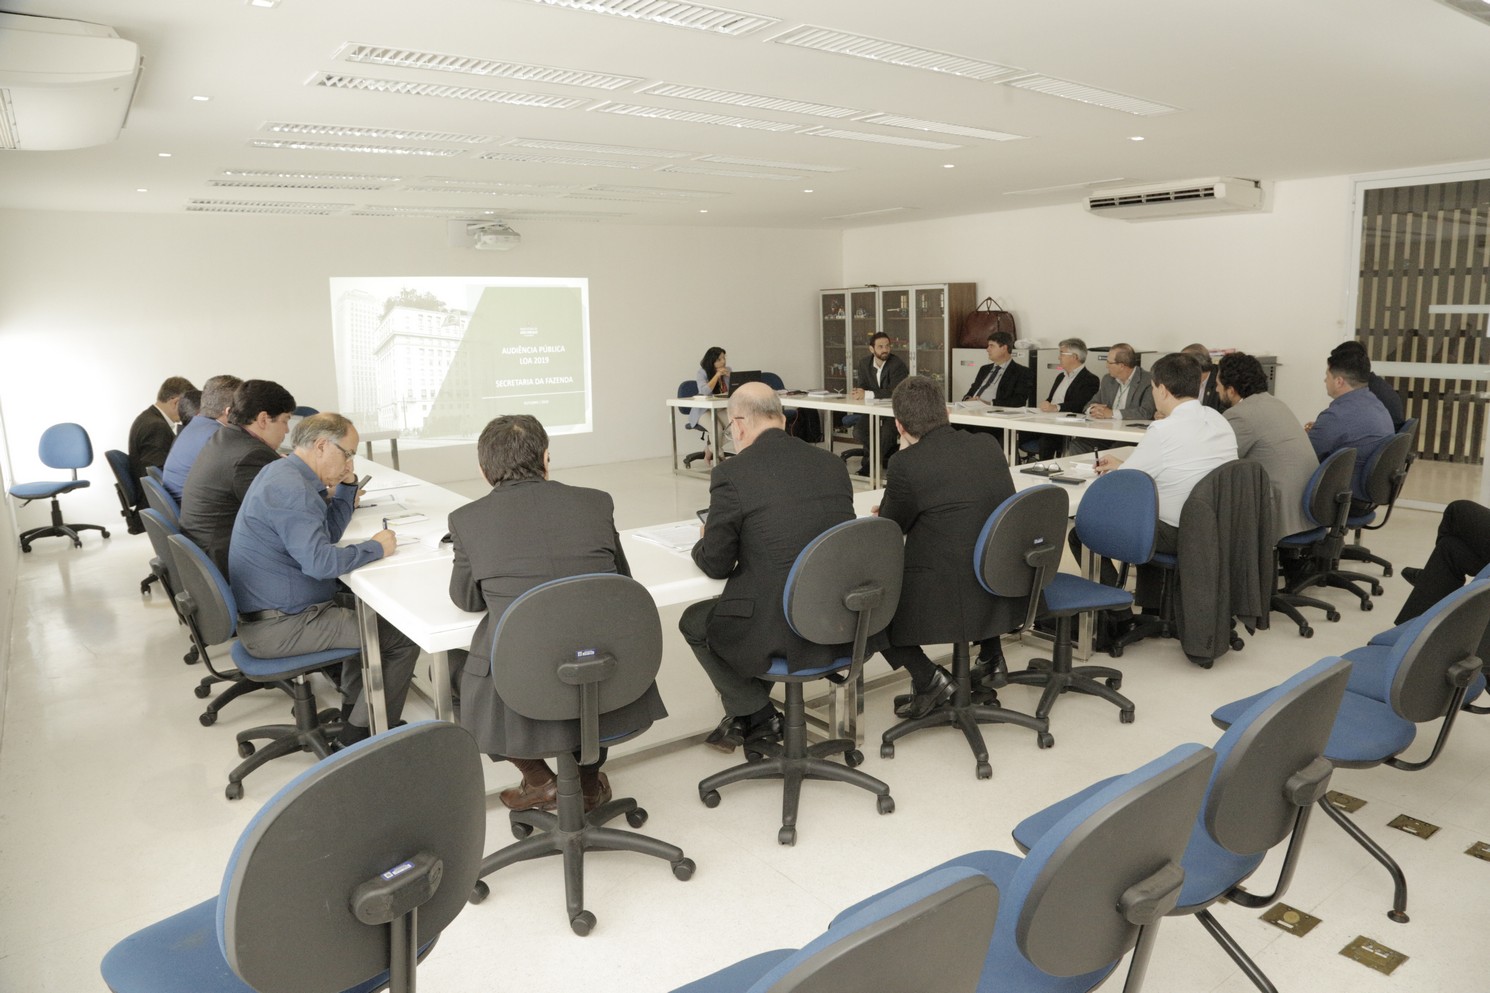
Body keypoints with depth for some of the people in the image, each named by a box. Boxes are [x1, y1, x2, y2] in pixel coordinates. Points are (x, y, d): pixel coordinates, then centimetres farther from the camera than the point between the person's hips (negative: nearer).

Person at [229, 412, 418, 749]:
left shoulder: (285, 473, 11)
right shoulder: (290, 489, -22)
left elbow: (327, 535, 18)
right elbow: (319, 561, -31)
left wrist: (346, 486, 8)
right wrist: (376, 547, -17)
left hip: (269, 610, 11)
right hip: (279, 627, -11)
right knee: (404, 636, -11)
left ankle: (353, 708, 31)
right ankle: (360, 736, 1)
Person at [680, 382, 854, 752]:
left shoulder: (731, 474, -11)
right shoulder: (832, 463, 5)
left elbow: (716, 565, -3)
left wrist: (702, 544, 19)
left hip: (780, 632, -6)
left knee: (694, 622, 23)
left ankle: (758, 716, 26)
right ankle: (749, 715, 40)